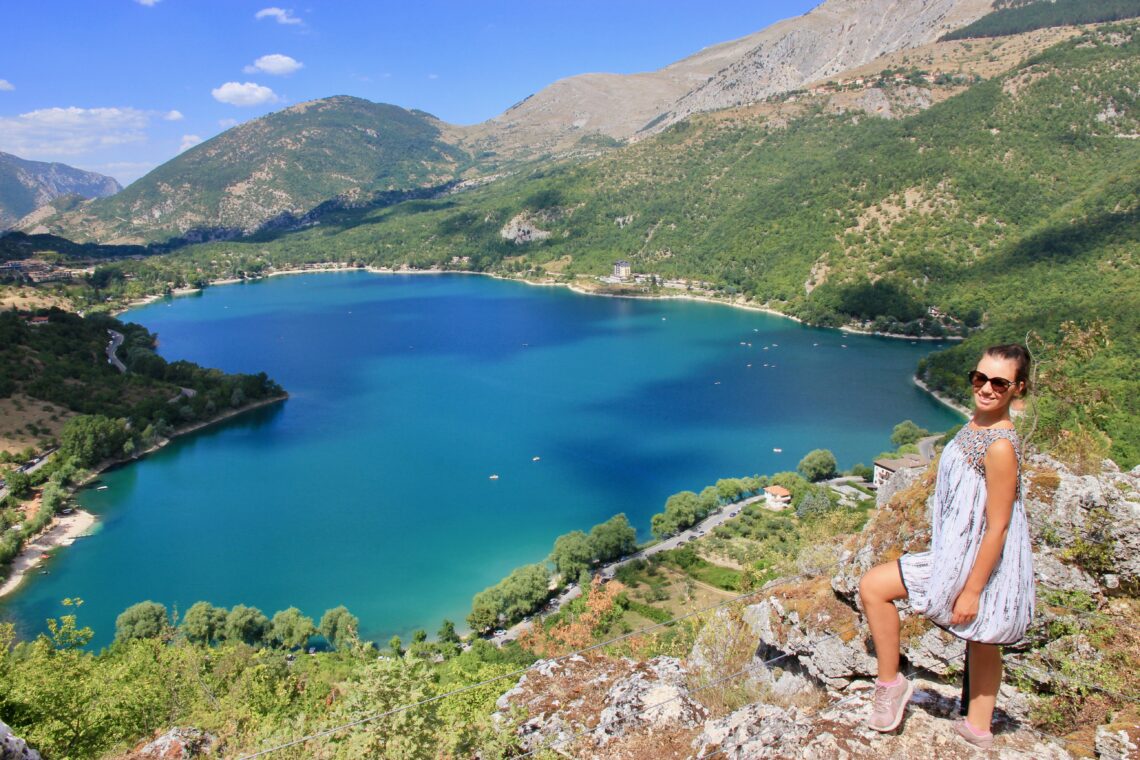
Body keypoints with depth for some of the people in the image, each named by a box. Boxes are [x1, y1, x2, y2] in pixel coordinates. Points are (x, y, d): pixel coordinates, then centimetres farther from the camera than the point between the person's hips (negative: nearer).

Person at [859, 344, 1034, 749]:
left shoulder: (1000, 447, -27)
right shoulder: (975, 425, 1)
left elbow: (997, 527, -24)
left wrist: (971, 590, -20)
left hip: (975, 561, -9)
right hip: (961, 549, 9)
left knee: (872, 586, -4)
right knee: (981, 641, 22)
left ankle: (890, 681, 12)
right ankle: (978, 725, 39)